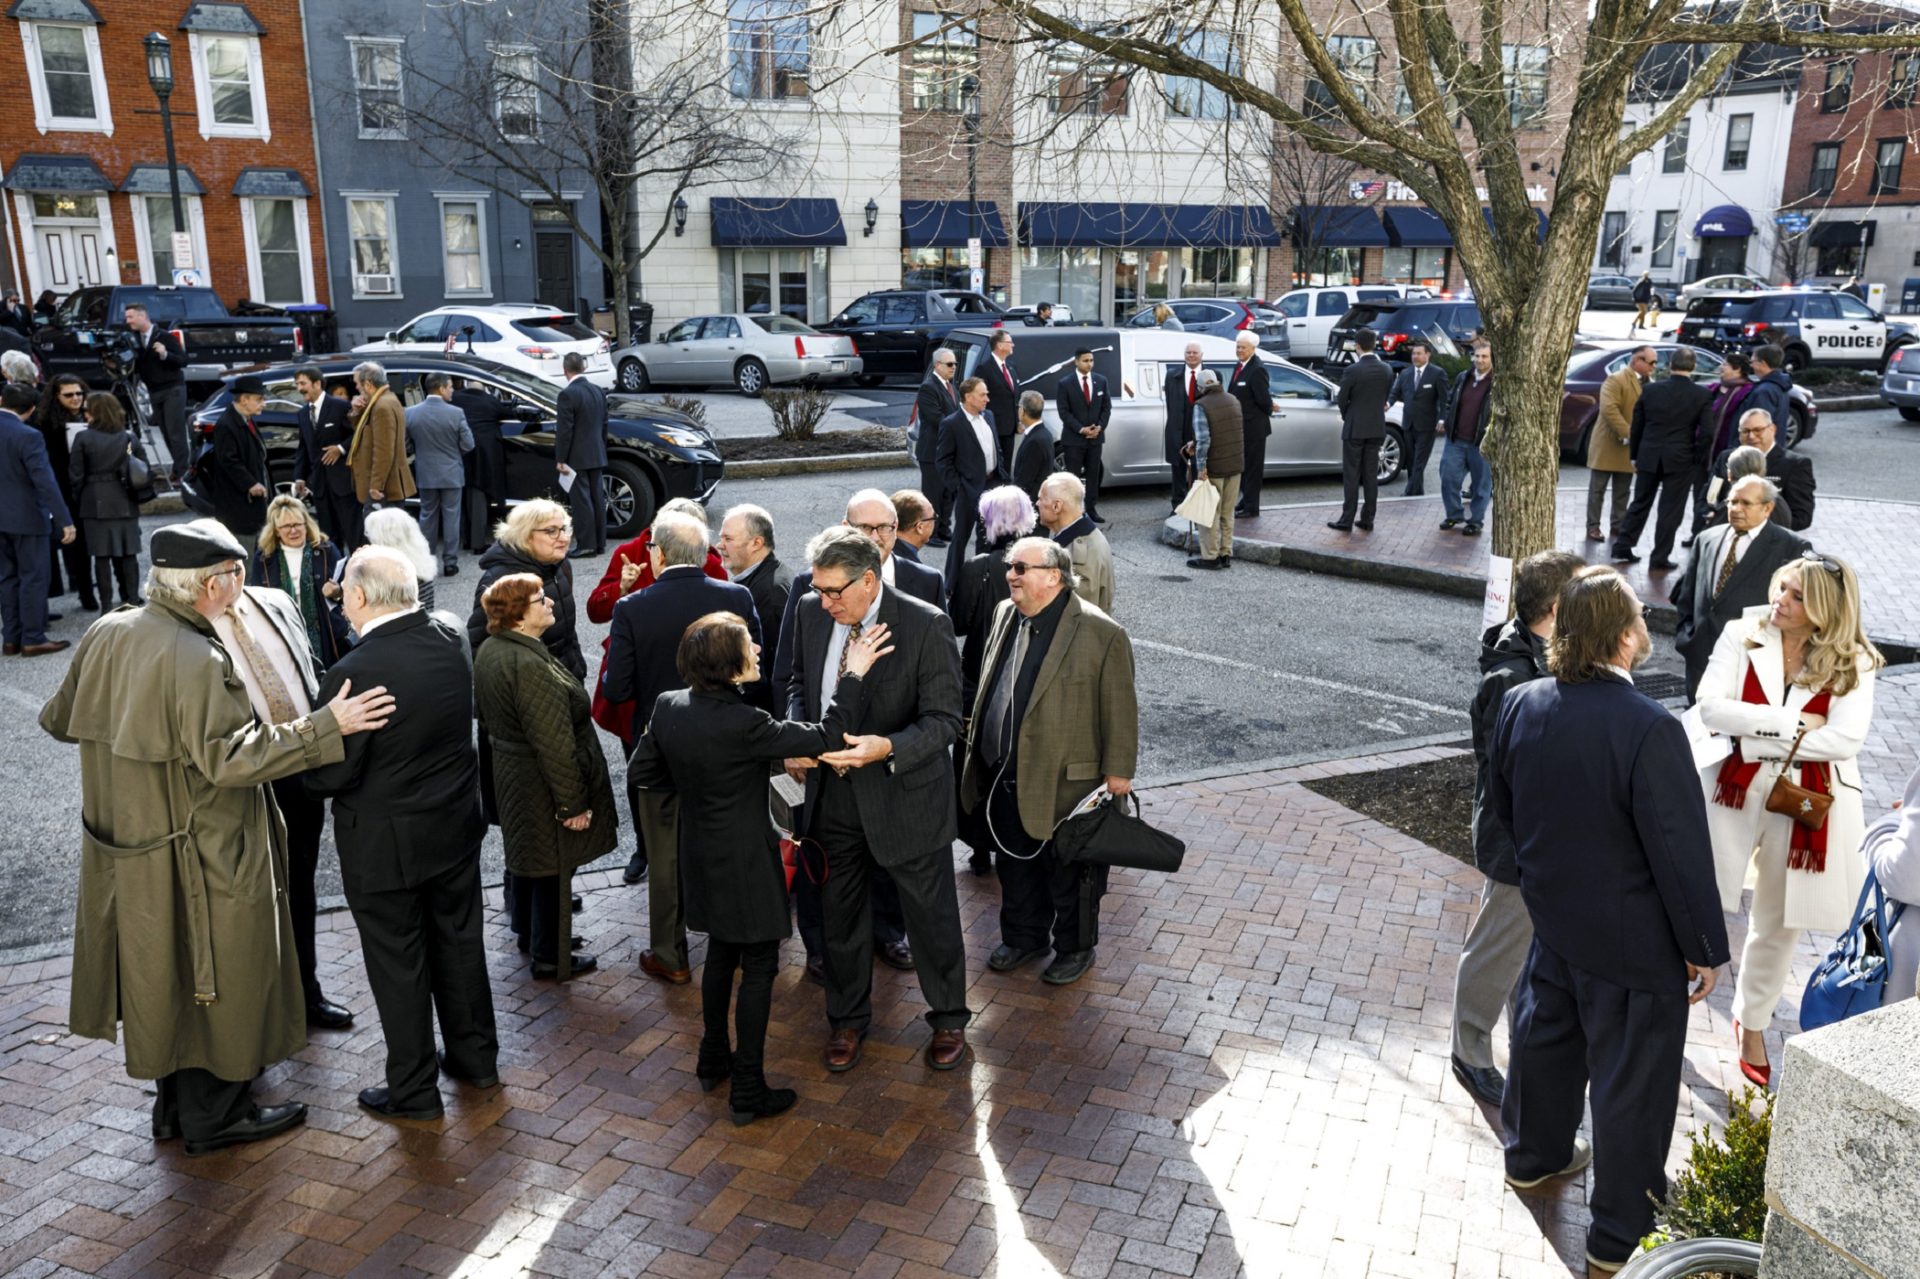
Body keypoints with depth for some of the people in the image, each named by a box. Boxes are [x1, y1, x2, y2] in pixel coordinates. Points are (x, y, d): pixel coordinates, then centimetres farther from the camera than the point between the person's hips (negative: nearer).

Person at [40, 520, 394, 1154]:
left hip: (129, 851, 9)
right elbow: (227, 757, -29)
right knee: (216, 980, 9)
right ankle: (215, 1115, 23)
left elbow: (61, 720, 12)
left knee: (165, 976, 21)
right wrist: (326, 725, -30)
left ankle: (174, 1104, 37)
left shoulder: (106, 633, 0)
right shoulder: (197, 660, -25)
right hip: (201, 858, -8)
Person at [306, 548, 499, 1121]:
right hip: (456, 826, 6)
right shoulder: (452, 643, -7)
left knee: (398, 964, 10)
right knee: (459, 941, 21)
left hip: (385, 842, -6)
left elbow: (329, 775, -19)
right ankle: (475, 1056, 37)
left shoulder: (357, 672, -27)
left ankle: (414, 1090, 24)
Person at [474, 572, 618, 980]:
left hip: (510, 774, 10)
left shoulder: (489, 651, 1)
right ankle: (551, 957, 20)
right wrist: (573, 803, -22)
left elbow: (489, 719, 14)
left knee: (530, 857, 25)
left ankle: (529, 933, 43)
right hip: (543, 786, -10)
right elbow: (554, 744, -29)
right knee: (554, 867, 6)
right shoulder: (531, 666, -30)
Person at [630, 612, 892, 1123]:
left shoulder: (667, 707, -8)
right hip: (746, 862, -7)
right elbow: (825, 738, -23)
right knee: (758, 968, 6)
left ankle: (714, 1059, 39)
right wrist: (854, 675, -17)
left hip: (702, 857, 7)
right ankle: (748, 1091, 15)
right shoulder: (743, 724, -29)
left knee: (721, 952, 24)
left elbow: (644, 771, 6)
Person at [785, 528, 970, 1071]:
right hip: (832, 791, 5)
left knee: (931, 913, 12)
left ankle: (948, 1019, 35)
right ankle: (847, 1019, 40)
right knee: (840, 913, 18)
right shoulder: (813, 616, -3)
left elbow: (945, 719, -18)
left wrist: (886, 748, -33)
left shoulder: (925, 625, -19)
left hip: (904, 796, -4)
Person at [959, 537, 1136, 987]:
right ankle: (1023, 935, 41)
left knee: (1068, 873, 12)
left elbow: (1119, 709, -13)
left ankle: (1075, 948, 32)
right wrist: (978, 738, 17)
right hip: (1003, 778, 6)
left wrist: (1118, 771, -11)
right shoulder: (1006, 615, 4)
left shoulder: (1100, 632, -17)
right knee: (1015, 866, 21)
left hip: (1064, 781, -6)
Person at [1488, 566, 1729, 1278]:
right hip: (1633, 944, -6)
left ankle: (1534, 1156, 49)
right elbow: (1681, 854, -22)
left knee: (1546, 1034, 26)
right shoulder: (1650, 731, -29)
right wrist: (1705, 948, -8)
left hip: (1553, 918, 6)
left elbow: (1503, 806, 6)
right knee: (1631, 1082, 11)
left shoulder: (1521, 706, -9)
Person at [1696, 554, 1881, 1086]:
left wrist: (1758, 738, -17)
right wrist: (1790, 723, -19)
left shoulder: (1852, 662, -6)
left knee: (1778, 924, 17)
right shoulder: (1742, 634, -6)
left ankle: (1752, 1022, 39)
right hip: (1735, 789, -1)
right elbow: (1710, 707, -15)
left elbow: (1845, 739, -18)